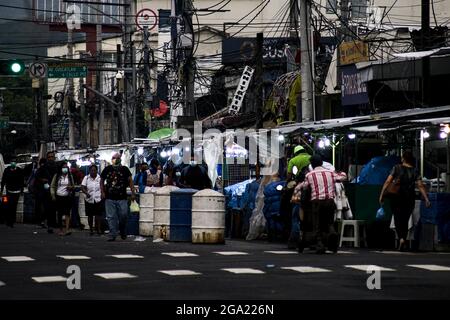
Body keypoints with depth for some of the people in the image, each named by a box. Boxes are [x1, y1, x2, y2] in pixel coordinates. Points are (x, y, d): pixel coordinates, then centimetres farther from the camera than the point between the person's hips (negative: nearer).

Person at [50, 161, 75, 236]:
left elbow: (73, 186, 17)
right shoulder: (57, 176, 6)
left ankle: (67, 229, -22)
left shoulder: (70, 176, 10)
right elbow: (52, 186, 7)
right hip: (59, 197, 1)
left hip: (68, 197, -1)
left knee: (67, 213, -13)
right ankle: (61, 230, 13)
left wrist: (71, 187, -6)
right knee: (60, 214, 3)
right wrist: (53, 195, -4)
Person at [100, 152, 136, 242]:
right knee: (111, 217, -1)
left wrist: (133, 193, -2)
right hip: (109, 198, 1)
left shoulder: (124, 169, 4)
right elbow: (102, 181, 15)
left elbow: (130, 181, 4)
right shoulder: (107, 169, 7)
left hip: (122, 198, -1)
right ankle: (112, 235, 4)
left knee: (123, 216, -3)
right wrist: (102, 192, 4)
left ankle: (123, 233, 18)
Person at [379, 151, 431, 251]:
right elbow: (420, 186, -6)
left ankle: (401, 238, -24)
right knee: (405, 220, 12)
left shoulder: (396, 168, -2)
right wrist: (426, 199, -7)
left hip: (397, 197, -2)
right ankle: (403, 243, 10)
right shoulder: (414, 171, 3)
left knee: (398, 219, 0)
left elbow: (388, 182, -9)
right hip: (410, 198, 2)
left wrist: (382, 195, -7)